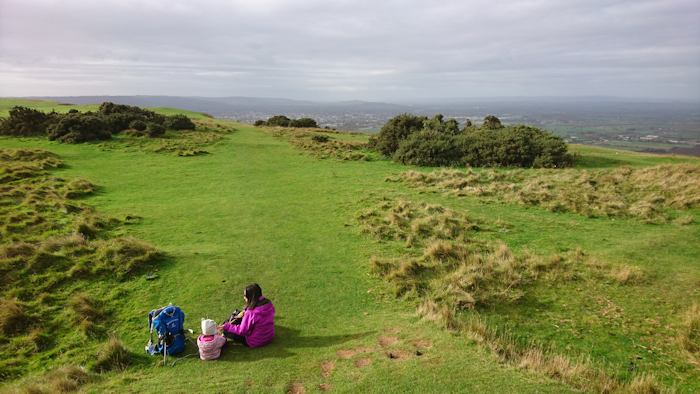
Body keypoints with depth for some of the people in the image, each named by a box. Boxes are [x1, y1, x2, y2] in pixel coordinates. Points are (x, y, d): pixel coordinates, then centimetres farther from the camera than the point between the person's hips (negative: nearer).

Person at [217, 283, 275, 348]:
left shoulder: (250, 313, -31)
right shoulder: (269, 304, -10)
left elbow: (242, 331, -19)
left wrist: (226, 327, -10)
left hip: (256, 342, -7)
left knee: (226, 331, 0)